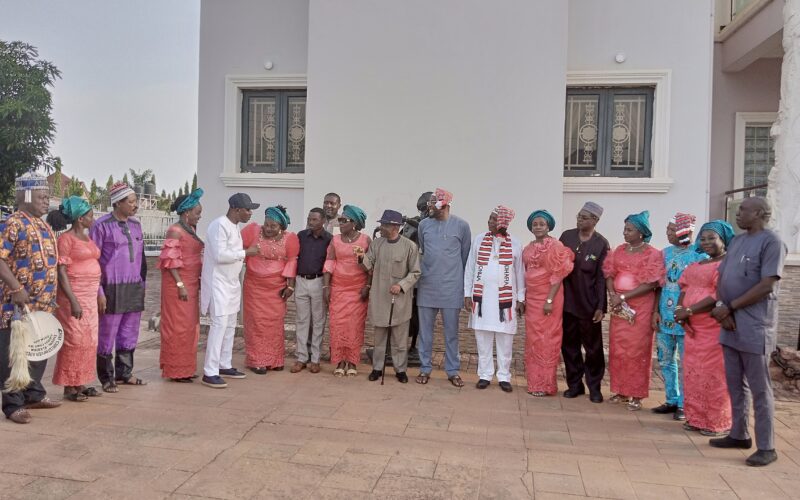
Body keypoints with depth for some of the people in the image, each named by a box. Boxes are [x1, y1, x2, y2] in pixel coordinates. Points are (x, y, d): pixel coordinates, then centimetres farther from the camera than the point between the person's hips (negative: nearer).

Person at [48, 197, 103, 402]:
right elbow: (61, 272, -14)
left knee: (89, 340, 9)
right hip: (73, 294, -8)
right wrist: (73, 300, -20)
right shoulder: (66, 238, -9)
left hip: (90, 295, 8)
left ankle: (80, 383, 18)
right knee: (75, 339, -4)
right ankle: (69, 386, 6)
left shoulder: (87, 238, 14)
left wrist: (99, 293, 17)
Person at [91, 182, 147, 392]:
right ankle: (107, 378, 17)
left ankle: (124, 373, 26)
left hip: (134, 288, 6)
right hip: (112, 289, -6)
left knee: (130, 334, 13)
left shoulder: (135, 225, 12)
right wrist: (98, 292, -10)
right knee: (108, 335, 4)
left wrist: (142, 283, 15)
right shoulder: (102, 226, -8)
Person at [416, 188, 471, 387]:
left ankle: (453, 371, 18)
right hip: (426, 286, 2)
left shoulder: (461, 225, -3)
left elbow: (465, 255, 4)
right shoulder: (424, 224, 4)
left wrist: (458, 277, 7)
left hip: (451, 287, -2)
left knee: (451, 331, 7)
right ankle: (425, 368, 20)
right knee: (425, 330, 8)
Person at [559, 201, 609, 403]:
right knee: (569, 345, 10)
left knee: (593, 348, 7)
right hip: (567, 301, 3)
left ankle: (594, 387, 20)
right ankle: (574, 384, 22)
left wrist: (600, 307, -9)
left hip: (589, 304, -3)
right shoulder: (566, 236, 3)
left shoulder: (601, 244, -5)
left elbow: (602, 277, -6)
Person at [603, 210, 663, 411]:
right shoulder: (619, 250, 9)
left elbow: (651, 284, -14)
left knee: (637, 350, 0)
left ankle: (636, 395, 9)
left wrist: (623, 297, -16)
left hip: (641, 307, -5)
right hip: (618, 305, 5)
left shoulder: (653, 254, -7)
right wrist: (612, 295, -12)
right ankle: (620, 390, 20)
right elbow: (610, 273, 6)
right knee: (617, 349, 8)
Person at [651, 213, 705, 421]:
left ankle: (683, 404, 15)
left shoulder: (699, 255, -8)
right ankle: (672, 400, 25)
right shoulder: (665, 253, 8)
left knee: (684, 363, 2)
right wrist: (655, 311, 5)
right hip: (664, 317, 6)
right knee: (665, 361, 12)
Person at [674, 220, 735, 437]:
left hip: (715, 327, -8)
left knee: (714, 374, -1)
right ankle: (697, 417, 23)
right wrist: (680, 310, -6)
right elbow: (685, 289, 13)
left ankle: (718, 423, 11)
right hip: (693, 326, 8)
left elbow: (720, 296, -19)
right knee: (693, 372, 12)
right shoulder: (695, 265, 18)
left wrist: (689, 310, -18)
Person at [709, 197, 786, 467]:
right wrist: (721, 308, -4)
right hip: (730, 325, 8)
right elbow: (721, 279, 13)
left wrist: (730, 307, -13)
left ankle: (766, 447, 10)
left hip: (754, 328, -8)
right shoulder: (736, 241, 15)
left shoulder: (771, 242, -9)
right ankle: (739, 434, 27)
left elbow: (767, 286, -17)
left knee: (759, 389, 0)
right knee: (735, 385, 15)